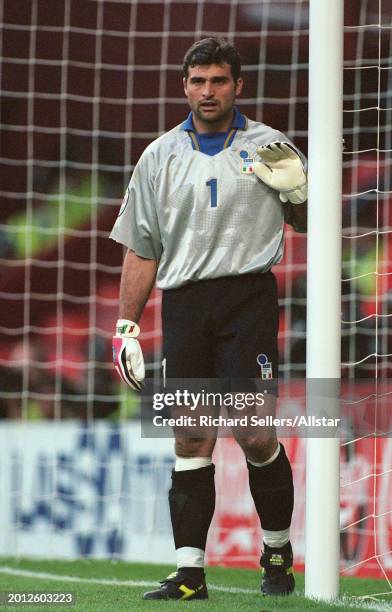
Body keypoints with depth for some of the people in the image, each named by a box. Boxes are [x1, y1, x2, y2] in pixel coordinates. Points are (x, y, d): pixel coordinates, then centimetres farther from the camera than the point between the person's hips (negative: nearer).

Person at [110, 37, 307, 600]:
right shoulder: (160, 157, 13)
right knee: (191, 441, 0)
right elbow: (141, 248, 16)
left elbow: (310, 224, 15)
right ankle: (190, 571, 1)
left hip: (248, 297, -2)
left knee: (255, 434, -11)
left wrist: (297, 191, -7)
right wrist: (126, 327, 11)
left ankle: (278, 552, 8)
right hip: (184, 305, 2)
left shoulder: (268, 148, 8)